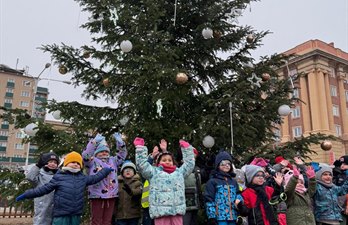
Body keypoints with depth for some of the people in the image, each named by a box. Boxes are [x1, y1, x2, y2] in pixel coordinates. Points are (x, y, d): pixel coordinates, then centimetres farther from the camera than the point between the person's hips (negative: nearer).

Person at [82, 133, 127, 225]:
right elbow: (85, 155, -11)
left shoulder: (113, 160, 18)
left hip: (111, 196, 4)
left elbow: (122, 154, 13)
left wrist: (119, 141, -3)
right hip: (97, 196, -4)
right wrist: (95, 141, -19)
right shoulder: (93, 161, 5)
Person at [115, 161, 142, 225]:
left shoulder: (137, 182, 0)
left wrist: (131, 191, -40)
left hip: (134, 215, -2)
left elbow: (139, 192, -20)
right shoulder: (118, 182, 9)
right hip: (120, 214, 2)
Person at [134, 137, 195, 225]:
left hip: (177, 210, 3)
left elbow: (189, 163, 28)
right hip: (161, 210, -3)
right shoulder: (154, 172, 12)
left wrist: (186, 148, 27)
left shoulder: (179, 172, 22)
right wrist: (140, 147, 3)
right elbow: (142, 164, 4)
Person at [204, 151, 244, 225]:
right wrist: (211, 217, -10)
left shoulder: (233, 182, 18)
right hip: (220, 217, -6)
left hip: (233, 217, 6)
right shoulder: (212, 181, 0)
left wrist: (239, 201, -5)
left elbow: (238, 194, 20)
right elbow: (209, 200, -4)